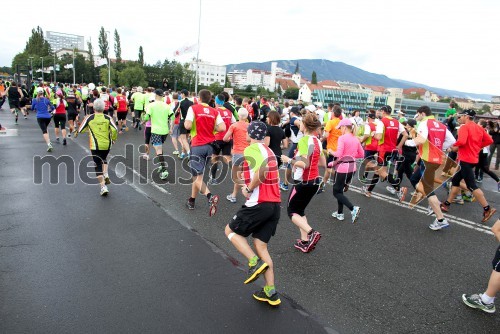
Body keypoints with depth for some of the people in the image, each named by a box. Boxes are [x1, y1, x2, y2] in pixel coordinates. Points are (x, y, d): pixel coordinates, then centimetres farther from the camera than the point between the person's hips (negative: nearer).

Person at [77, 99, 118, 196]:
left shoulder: (89, 118, -2)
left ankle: (103, 187, -2)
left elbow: (81, 130, 6)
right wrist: (113, 139, 7)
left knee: (98, 166, 5)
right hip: (107, 144, 2)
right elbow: (115, 130, -11)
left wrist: (77, 133, 30)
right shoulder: (108, 118, -1)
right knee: (103, 159, 30)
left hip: (95, 146, -2)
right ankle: (106, 175, 9)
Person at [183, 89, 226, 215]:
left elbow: (188, 126, -15)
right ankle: (192, 201, 29)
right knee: (198, 174, 19)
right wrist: (211, 128, 12)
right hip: (210, 146, 5)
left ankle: (210, 196, -26)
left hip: (198, 146, -5)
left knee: (197, 177, -1)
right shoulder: (214, 112, 5)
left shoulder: (193, 108, -5)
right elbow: (222, 128, -6)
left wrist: (184, 122, 7)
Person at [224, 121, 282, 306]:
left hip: (259, 204, -8)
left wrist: (248, 188, -14)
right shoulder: (269, 151, 19)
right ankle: (271, 293, 16)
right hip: (274, 204, 8)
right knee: (261, 246, 15)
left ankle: (255, 262, -4)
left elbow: (262, 169, -27)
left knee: (231, 231, 13)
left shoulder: (251, 149, -9)